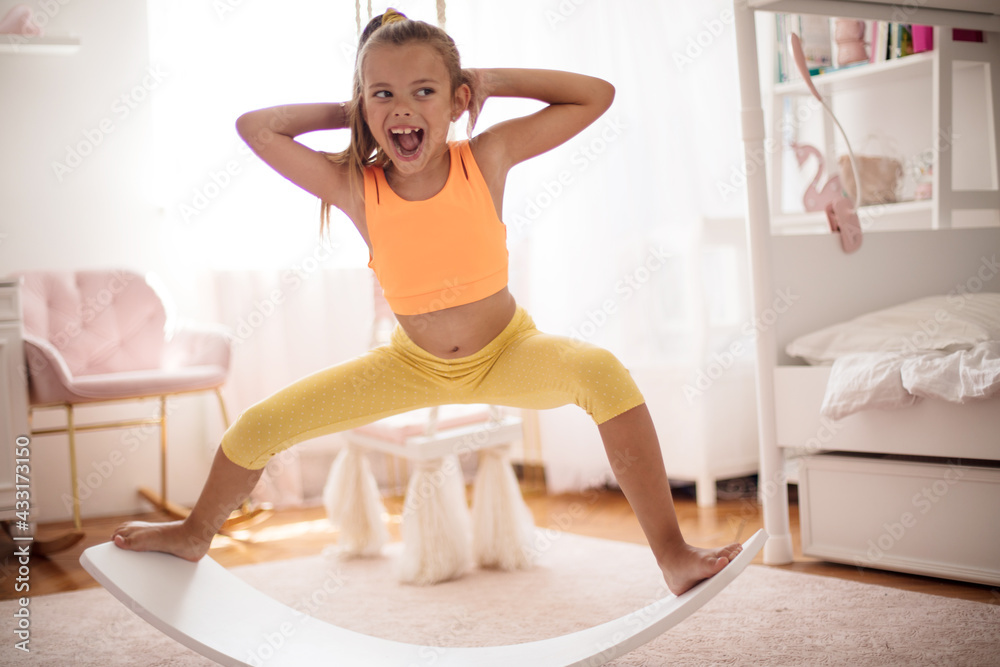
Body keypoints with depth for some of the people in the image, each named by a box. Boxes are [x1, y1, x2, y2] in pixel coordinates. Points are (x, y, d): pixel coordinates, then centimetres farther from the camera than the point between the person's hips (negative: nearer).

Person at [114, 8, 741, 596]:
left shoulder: (487, 157, -19)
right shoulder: (356, 188, -17)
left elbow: (597, 94, -16)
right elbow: (254, 127, -15)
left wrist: (491, 81, -17)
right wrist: (349, 113, -14)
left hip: (509, 355, -1)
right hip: (413, 366, 2)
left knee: (601, 370, -34)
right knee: (259, 427, -1)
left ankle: (674, 555, -24)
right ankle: (196, 534, 30)